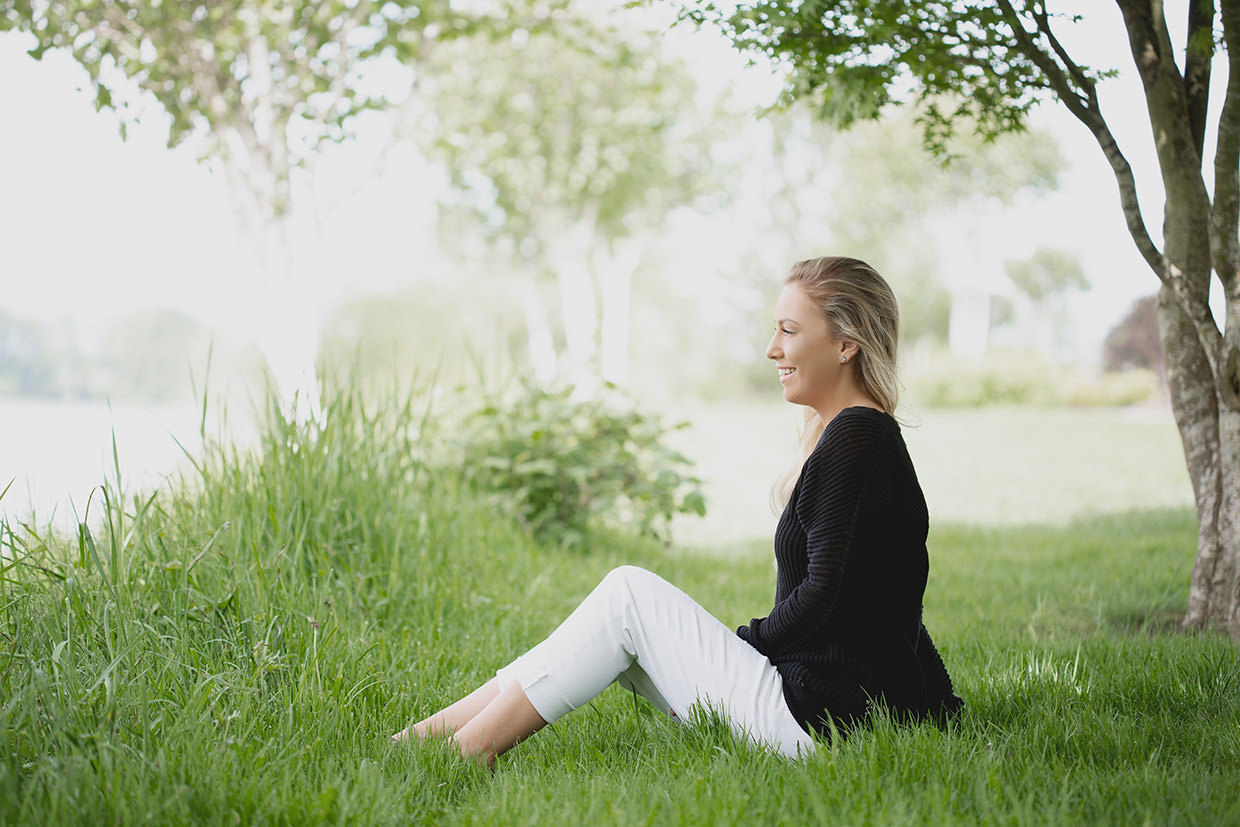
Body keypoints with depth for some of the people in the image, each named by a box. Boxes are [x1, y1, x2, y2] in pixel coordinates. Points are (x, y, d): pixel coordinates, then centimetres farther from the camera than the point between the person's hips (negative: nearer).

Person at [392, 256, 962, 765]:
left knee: (630, 594, -8)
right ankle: (457, 723, 6)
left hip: (821, 717, -9)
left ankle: (468, 745, -5)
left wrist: (745, 641, -6)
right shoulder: (848, 434, 16)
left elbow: (825, 595, -19)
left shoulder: (857, 437, -14)